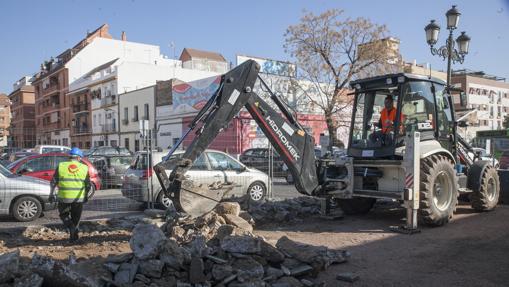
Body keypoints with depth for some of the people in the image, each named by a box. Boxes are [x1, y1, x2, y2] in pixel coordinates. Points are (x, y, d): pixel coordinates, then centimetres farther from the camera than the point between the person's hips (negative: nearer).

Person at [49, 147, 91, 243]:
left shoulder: (61, 166, 1)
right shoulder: (84, 168, 2)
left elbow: (54, 182, 2)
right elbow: (88, 185, 4)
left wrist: (51, 194, 11)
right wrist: (86, 195, 17)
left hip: (64, 197, -1)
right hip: (78, 198, 1)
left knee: (64, 214, 19)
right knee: (76, 217, 16)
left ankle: (71, 227, -5)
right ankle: (73, 236, 19)